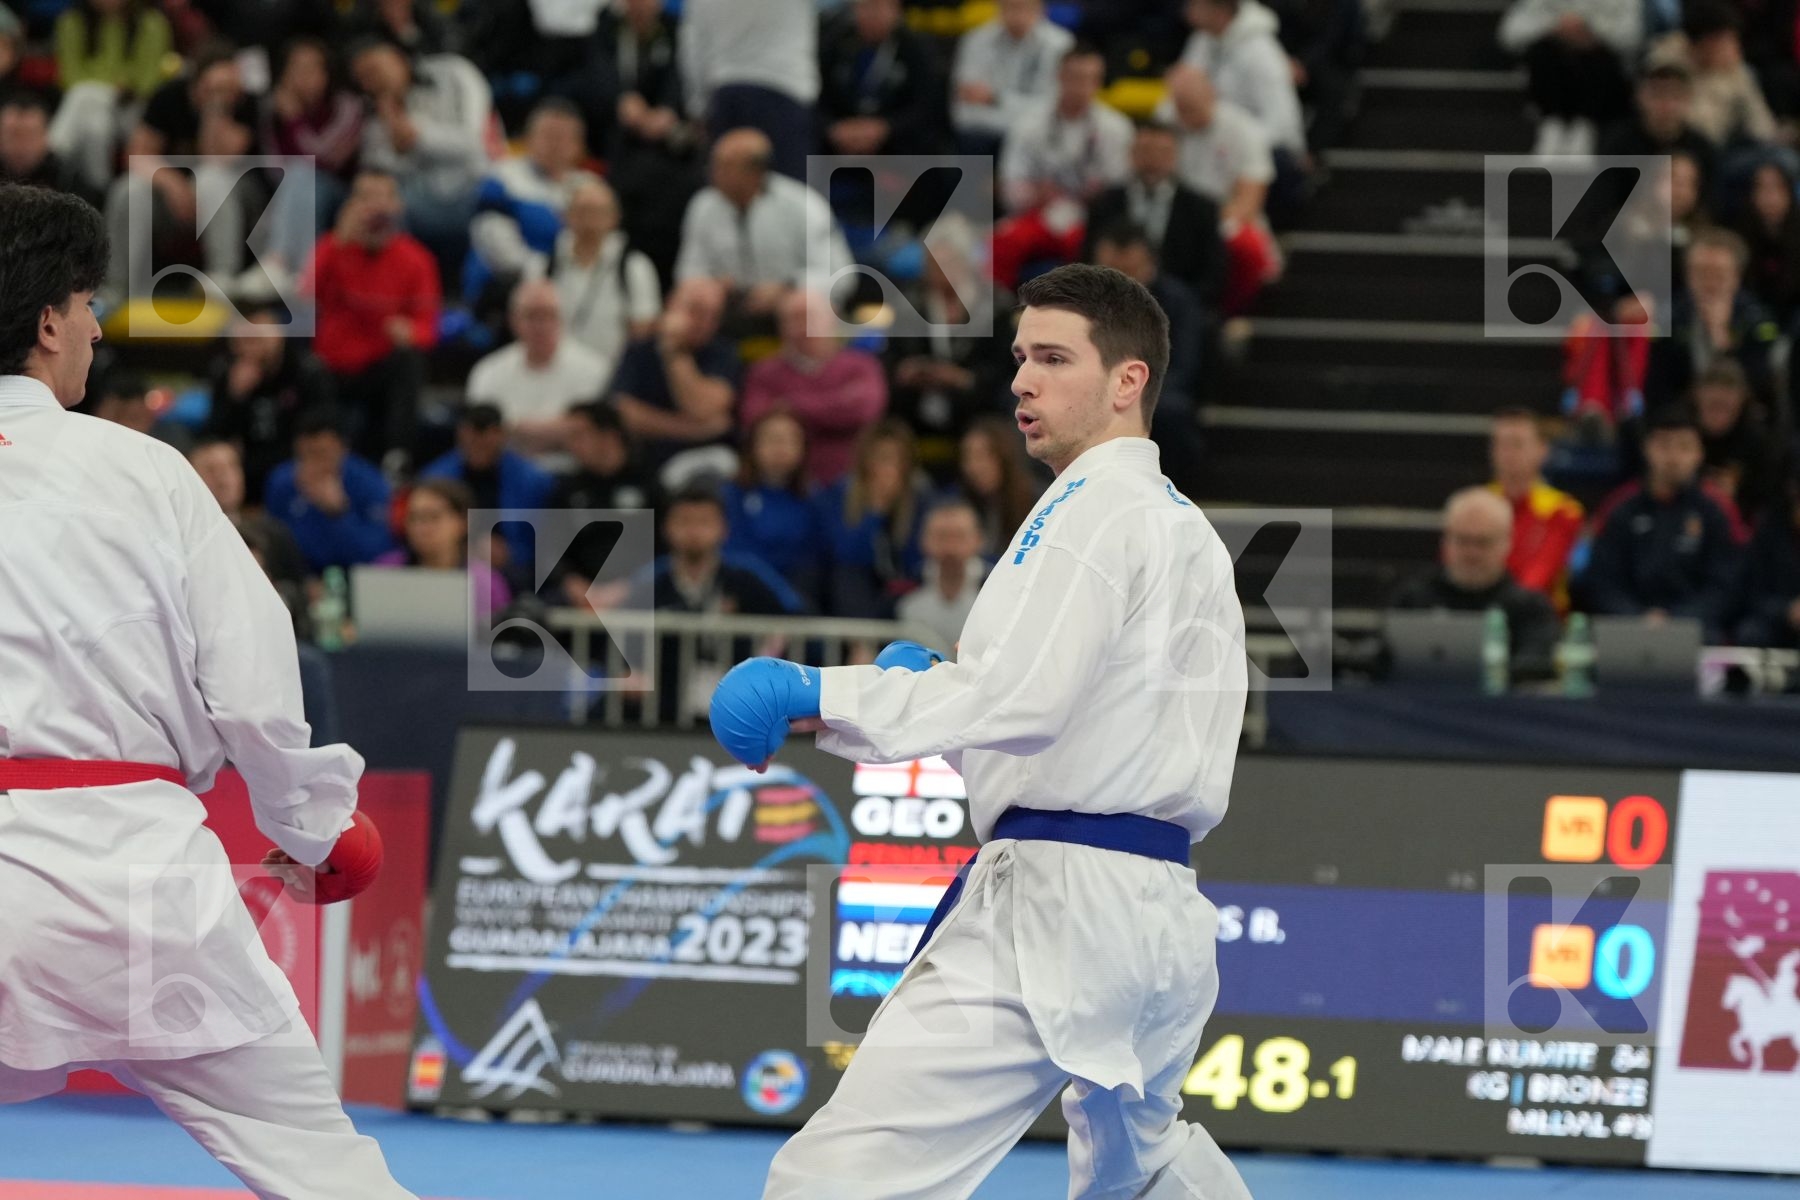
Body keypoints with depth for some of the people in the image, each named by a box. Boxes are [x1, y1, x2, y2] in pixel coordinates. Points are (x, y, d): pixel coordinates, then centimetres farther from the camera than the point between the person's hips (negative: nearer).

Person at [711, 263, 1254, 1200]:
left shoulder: (1096, 513, -8)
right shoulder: (1189, 531, 22)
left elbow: (1022, 700, -22)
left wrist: (819, 696, -20)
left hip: (1051, 905, -11)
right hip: (1159, 904, 11)